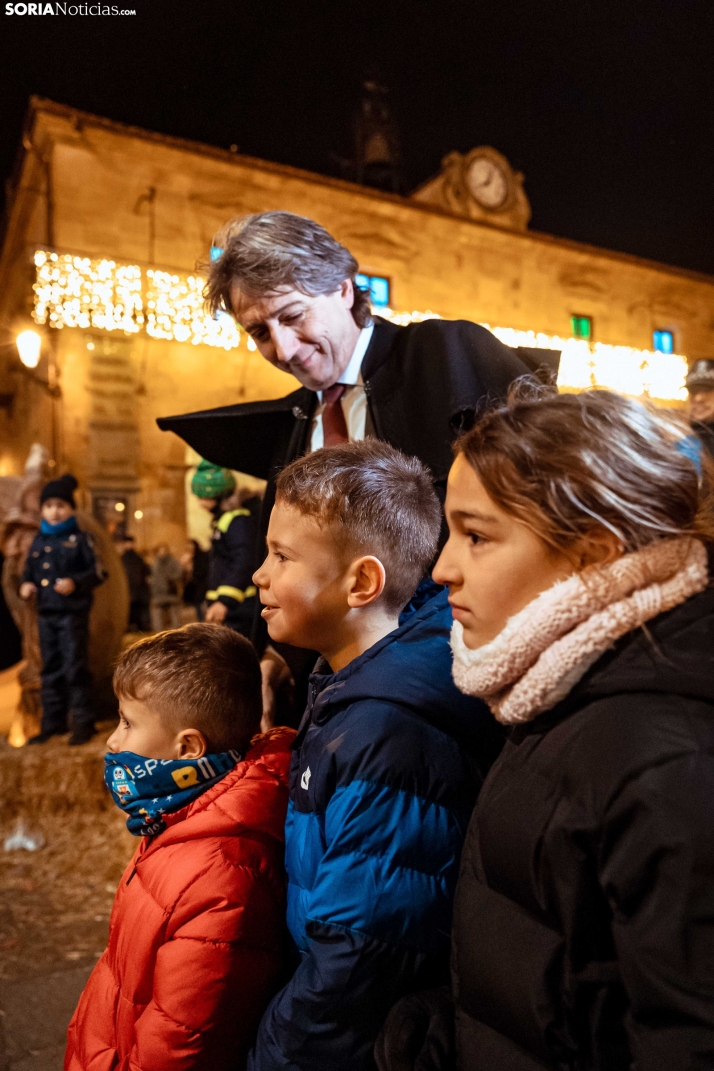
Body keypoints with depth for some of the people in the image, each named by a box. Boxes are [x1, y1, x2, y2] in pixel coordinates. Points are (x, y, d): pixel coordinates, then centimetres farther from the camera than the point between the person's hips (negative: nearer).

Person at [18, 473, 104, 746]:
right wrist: (25, 586, -4)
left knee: (74, 668, -3)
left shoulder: (80, 539, -3)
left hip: (73, 613, -5)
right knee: (50, 669, 12)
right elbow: (29, 573, 17)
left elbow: (96, 572, -7)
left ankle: (82, 722, 7)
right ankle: (52, 723, 22)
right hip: (46, 614, 5)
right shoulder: (37, 542, 11)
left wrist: (75, 583, -22)